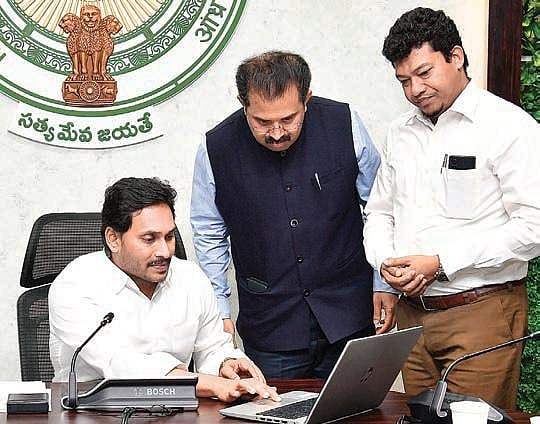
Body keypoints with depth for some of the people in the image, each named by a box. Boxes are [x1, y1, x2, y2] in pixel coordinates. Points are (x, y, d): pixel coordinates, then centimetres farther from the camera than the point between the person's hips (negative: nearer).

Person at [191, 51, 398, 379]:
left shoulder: (343, 124, -7)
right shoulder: (217, 150, -7)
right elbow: (209, 237, 6)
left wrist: (385, 284, 5)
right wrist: (220, 312, 4)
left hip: (348, 322, 1)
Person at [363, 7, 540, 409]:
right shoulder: (401, 132, 14)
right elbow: (380, 212, 21)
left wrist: (440, 263, -17)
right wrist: (386, 261, -2)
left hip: (482, 312, -6)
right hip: (411, 312, 6)